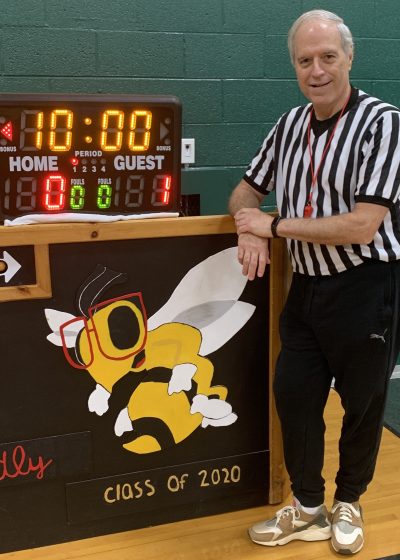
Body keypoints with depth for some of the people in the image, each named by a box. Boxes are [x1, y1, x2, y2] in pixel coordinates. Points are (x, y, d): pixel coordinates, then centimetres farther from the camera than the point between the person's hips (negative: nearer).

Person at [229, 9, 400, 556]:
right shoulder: (290, 124, 5)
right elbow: (247, 191, 15)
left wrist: (273, 226, -14)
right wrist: (250, 231, -9)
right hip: (307, 286, 6)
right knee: (293, 395, 9)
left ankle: (348, 505, 35)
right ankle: (308, 510, 29)